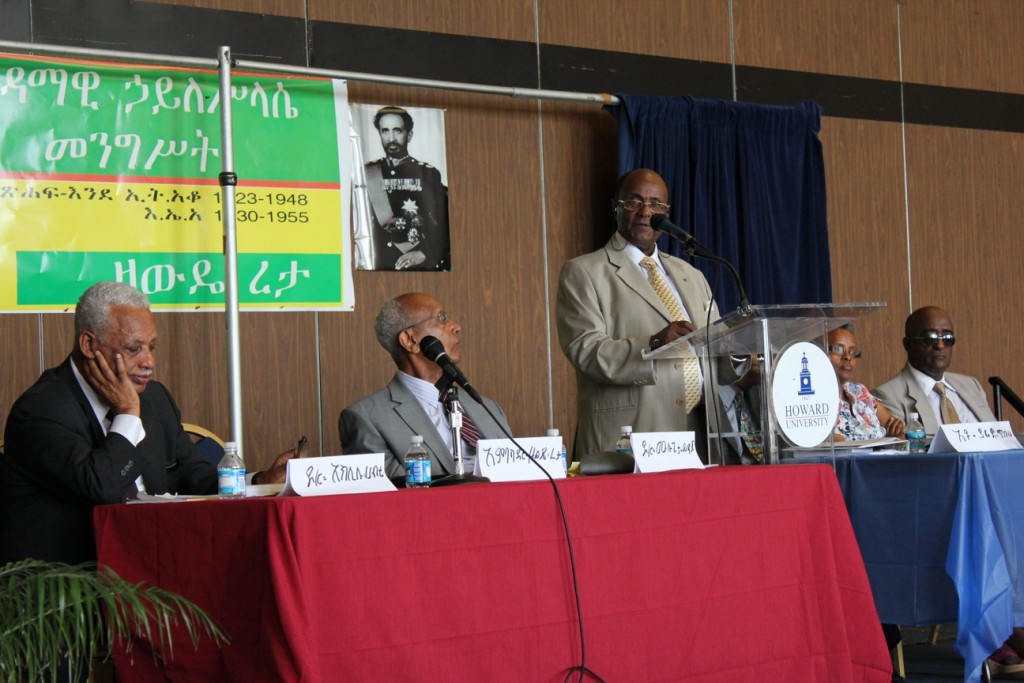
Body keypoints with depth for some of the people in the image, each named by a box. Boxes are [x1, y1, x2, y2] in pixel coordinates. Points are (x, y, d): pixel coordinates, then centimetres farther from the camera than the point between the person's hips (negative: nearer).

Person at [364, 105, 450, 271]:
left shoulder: (428, 174, 6)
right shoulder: (368, 174, 13)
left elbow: (441, 221, 1)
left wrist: (425, 254, -13)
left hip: (422, 268, -1)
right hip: (381, 267, 1)